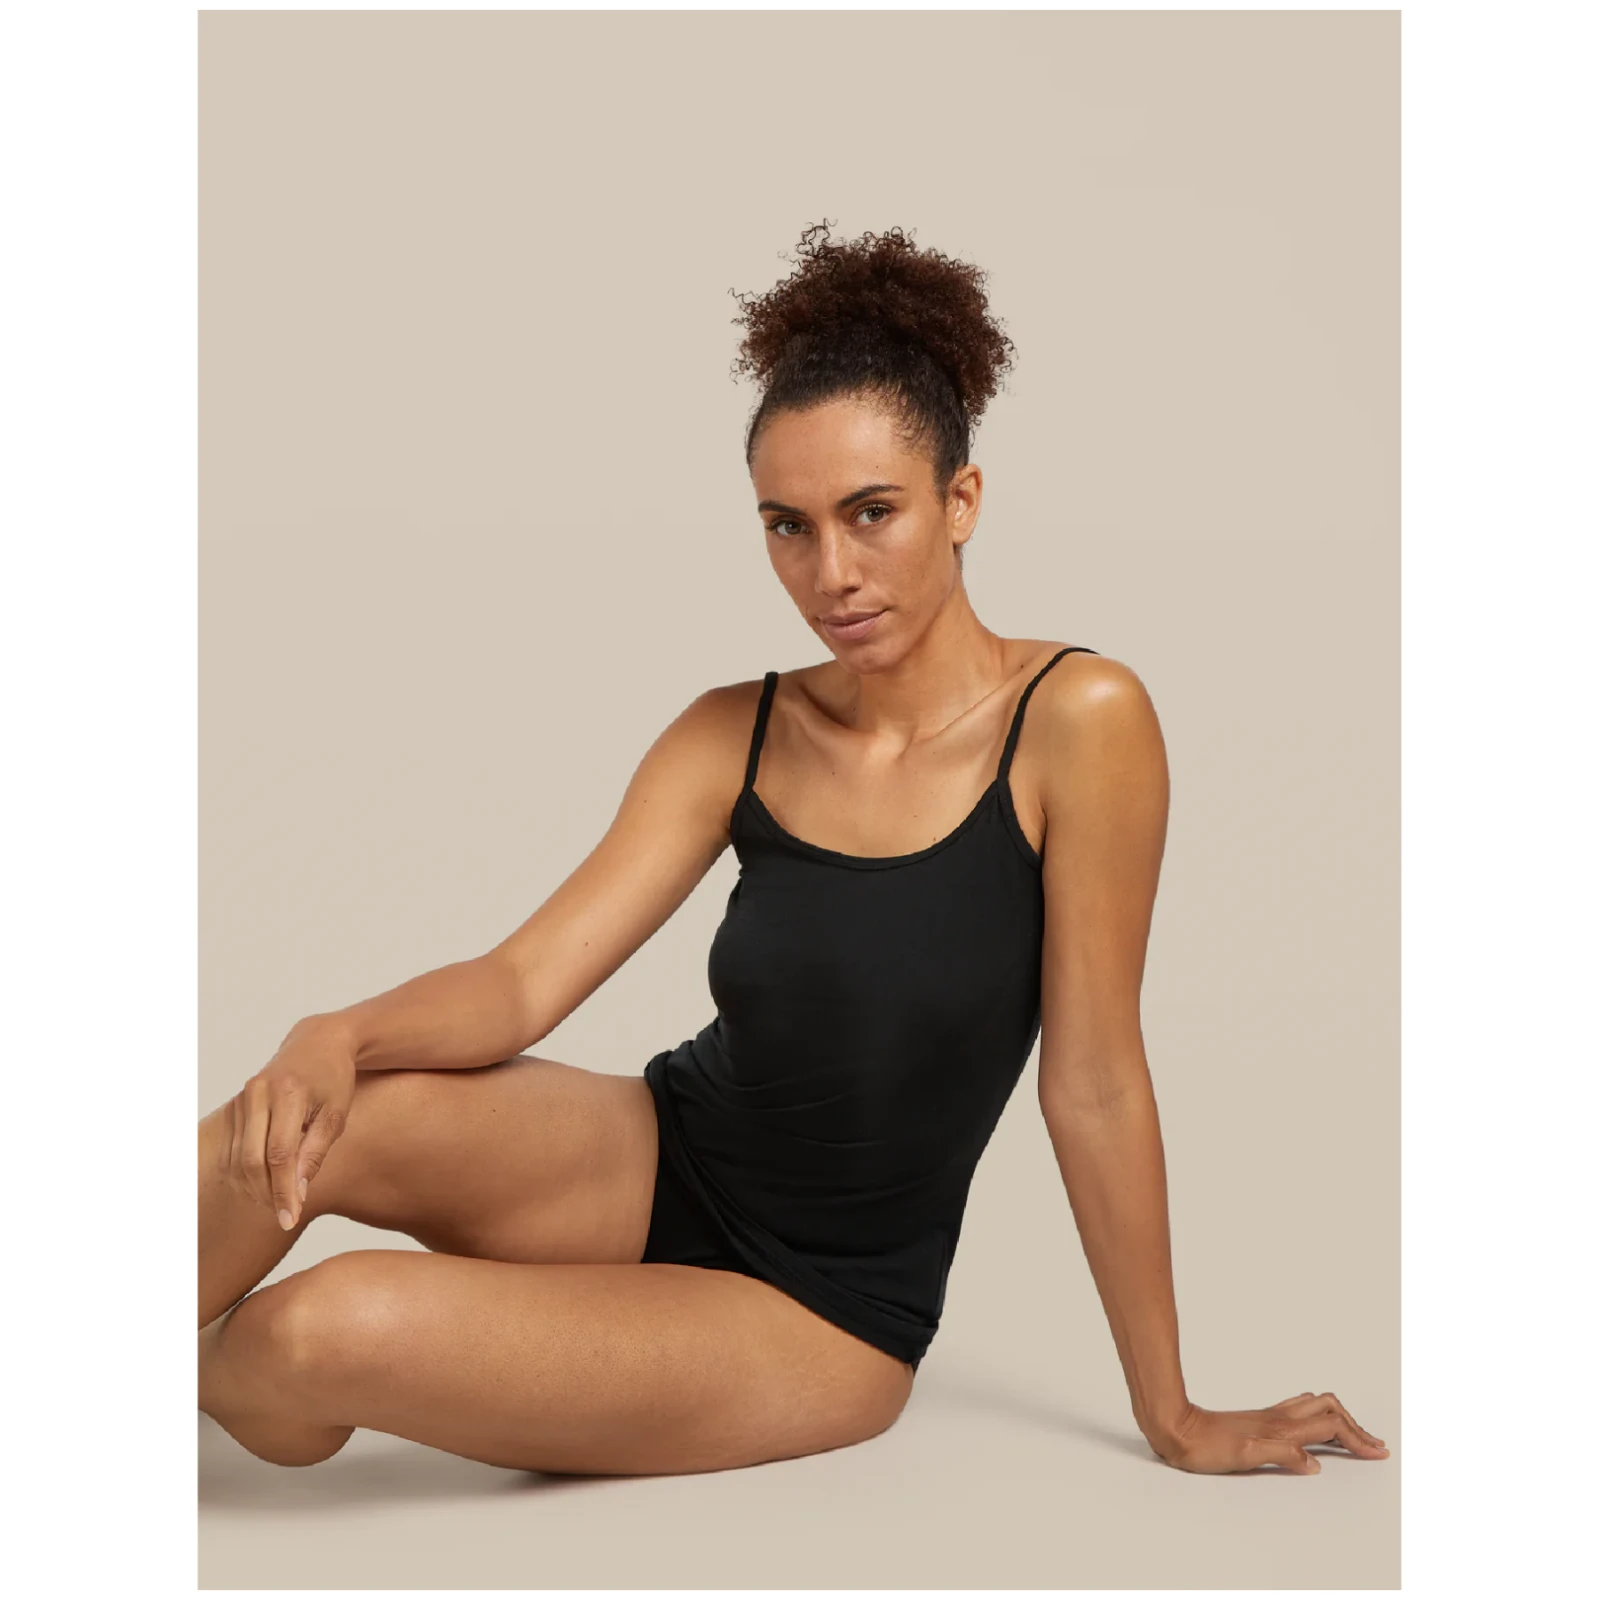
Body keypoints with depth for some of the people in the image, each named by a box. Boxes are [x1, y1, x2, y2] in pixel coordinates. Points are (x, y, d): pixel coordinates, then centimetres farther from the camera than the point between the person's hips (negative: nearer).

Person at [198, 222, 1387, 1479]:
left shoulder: (1078, 721, -17)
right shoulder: (737, 737, -2)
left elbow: (1094, 1085, -14)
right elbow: (528, 978, -8)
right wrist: (335, 1037, -29)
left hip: (820, 1316, -4)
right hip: (654, 1163, 4)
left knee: (324, 1331, -23)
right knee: (295, 1133, -26)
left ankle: (221, 1369, 12)